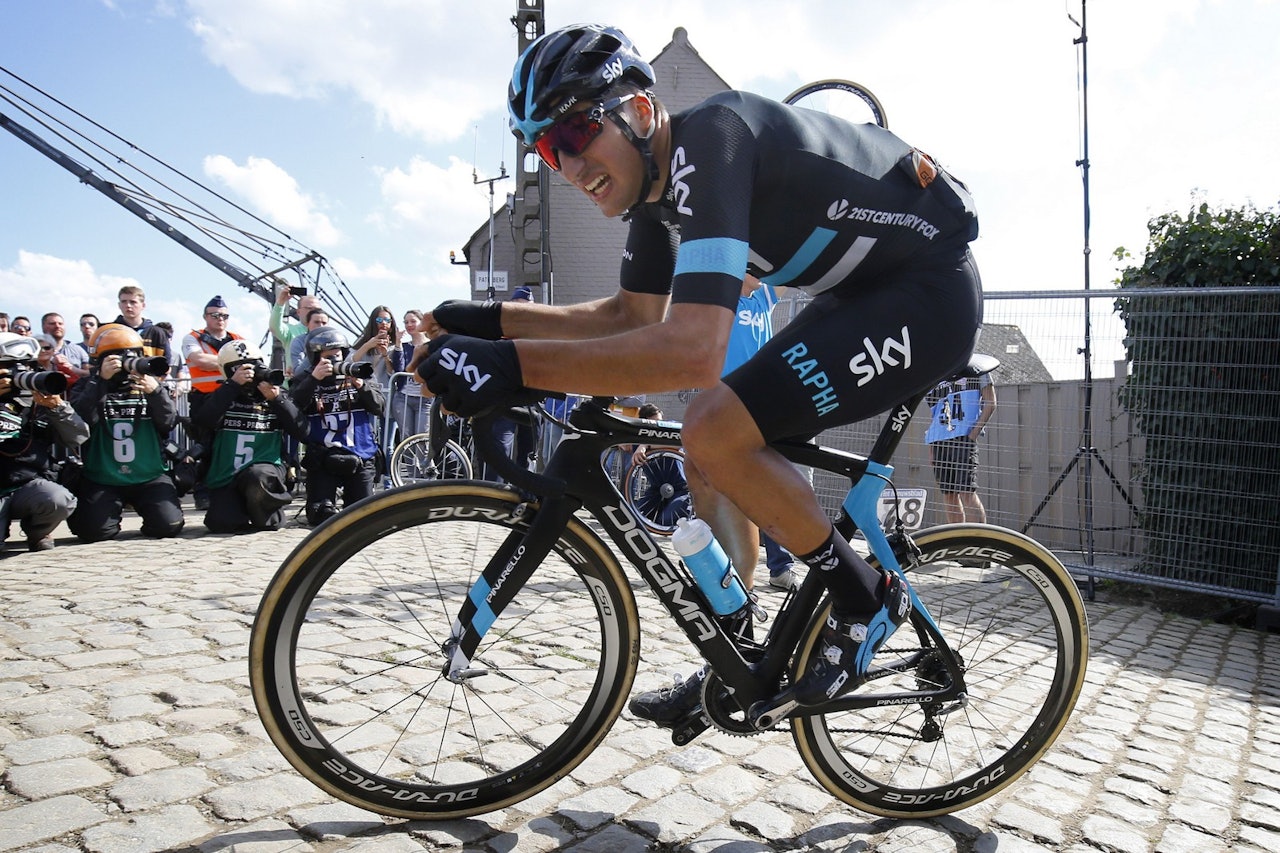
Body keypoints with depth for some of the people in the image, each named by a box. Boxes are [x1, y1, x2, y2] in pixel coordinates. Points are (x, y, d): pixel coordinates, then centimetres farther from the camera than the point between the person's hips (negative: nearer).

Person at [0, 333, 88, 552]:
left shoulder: (41, 401, 8)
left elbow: (78, 438, -1)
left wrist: (57, 407, -16)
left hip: (32, 485, 1)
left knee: (59, 500, -33)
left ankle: (36, 532, 3)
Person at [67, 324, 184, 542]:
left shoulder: (150, 385, 8)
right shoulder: (90, 388, 5)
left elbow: (169, 423, -7)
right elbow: (83, 419, -15)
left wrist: (155, 392, -26)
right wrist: (101, 380, -24)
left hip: (149, 477, 1)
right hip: (102, 480, -1)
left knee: (168, 525, -15)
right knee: (95, 531, -16)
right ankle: (113, 510, 18)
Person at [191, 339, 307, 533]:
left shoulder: (277, 396, 8)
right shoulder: (222, 396, 8)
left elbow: (302, 433, -3)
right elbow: (201, 423, -13)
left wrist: (277, 400, -13)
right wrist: (232, 385, -15)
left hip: (266, 471, -1)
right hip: (225, 480, 1)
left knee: (256, 476, -36)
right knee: (223, 523, -24)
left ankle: (269, 518, -4)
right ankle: (247, 506, 12)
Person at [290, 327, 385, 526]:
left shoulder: (357, 375, 10)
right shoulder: (304, 380, 5)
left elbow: (379, 407, 0)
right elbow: (293, 408, -14)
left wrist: (361, 386, -17)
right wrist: (314, 379, -23)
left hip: (360, 457, 2)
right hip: (322, 459, -1)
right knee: (321, 515, -9)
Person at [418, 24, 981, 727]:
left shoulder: (709, 140, -27)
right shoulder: (654, 177, 3)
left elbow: (694, 351, -39)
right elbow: (633, 315, 10)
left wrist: (514, 366, -40)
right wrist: (492, 320, 0)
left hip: (931, 292, -9)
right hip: (861, 293, 10)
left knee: (717, 430, -26)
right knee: (714, 455, 3)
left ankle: (863, 597, -2)